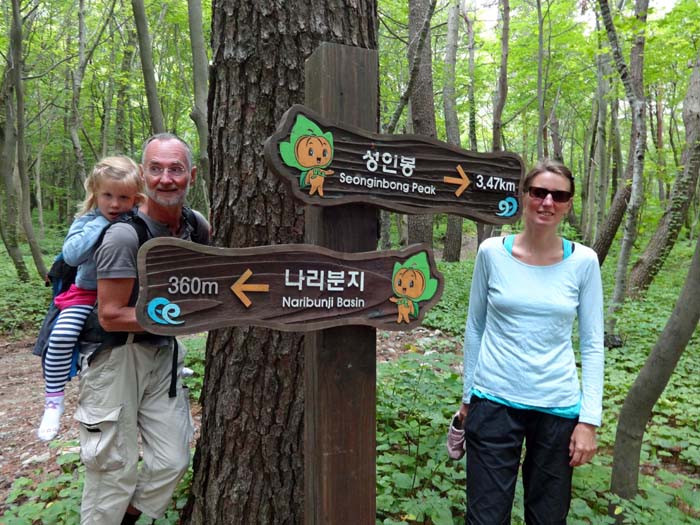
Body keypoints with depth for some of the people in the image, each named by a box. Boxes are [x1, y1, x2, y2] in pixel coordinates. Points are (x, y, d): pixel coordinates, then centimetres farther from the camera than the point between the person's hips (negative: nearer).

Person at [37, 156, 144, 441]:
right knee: (61, 336, -21)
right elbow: (71, 254, -26)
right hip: (88, 293, -2)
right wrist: (100, 223, -26)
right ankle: (53, 401, -4)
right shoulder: (87, 221, -11)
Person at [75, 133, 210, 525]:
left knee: (173, 462, 11)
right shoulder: (125, 235, -23)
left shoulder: (196, 225, -4)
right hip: (118, 356, -6)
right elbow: (110, 316, -20)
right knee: (115, 468, 6)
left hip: (163, 352, 6)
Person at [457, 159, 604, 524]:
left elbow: (592, 345, 1)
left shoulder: (583, 261, -3)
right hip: (494, 402, 0)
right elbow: (475, 327, 5)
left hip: (558, 407, 1)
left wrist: (589, 420, -3)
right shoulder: (491, 252, -4)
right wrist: (467, 396, 8)